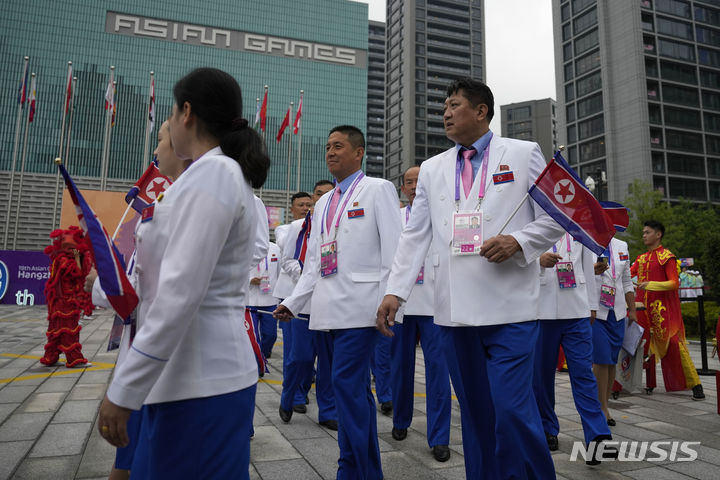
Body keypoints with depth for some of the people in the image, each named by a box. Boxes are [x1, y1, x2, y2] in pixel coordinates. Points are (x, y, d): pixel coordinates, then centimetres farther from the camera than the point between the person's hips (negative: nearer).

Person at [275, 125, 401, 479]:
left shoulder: (378, 190, 0)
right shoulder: (323, 203, 20)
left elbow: (392, 251, -7)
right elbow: (313, 262, 19)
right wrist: (293, 302, 11)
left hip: (360, 305, -7)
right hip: (331, 308, 7)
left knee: (346, 383, -11)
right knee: (355, 388, 12)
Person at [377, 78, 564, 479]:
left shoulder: (524, 154, 7)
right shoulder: (432, 169, 15)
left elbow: (555, 218, 6)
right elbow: (415, 235, 10)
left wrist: (518, 242, -13)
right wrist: (395, 291, 1)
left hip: (510, 307, -3)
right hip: (456, 310, 4)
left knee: (512, 408, -8)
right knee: (475, 412, 11)